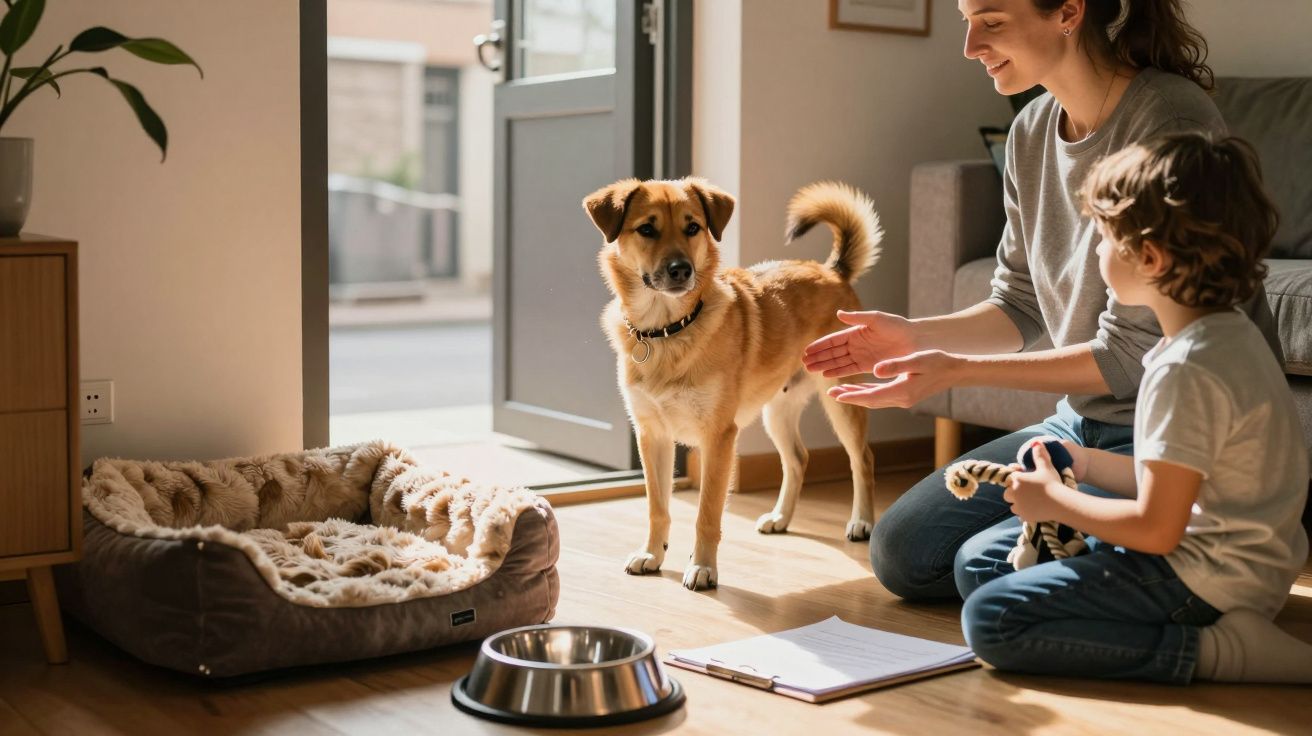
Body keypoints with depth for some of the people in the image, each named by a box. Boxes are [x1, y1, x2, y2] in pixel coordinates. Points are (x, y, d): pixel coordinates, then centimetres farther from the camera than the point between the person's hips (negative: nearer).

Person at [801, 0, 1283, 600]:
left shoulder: (1169, 124, -22)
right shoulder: (1032, 131, 3)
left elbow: (1133, 353, -22)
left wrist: (957, 370, -23)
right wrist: (913, 336, -7)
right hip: (1082, 423, 8)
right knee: (901, 553, 7)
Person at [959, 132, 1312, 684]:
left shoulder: (1185, 370, -24)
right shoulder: (1229, 334, 8)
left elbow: (1156, 528, -22)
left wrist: (1054, 502, -8)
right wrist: (1087, 464, 11)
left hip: (1202, 578, -10)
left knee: (990, 620, -16)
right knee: (977, 564, 12)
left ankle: (1211, 651, -13)